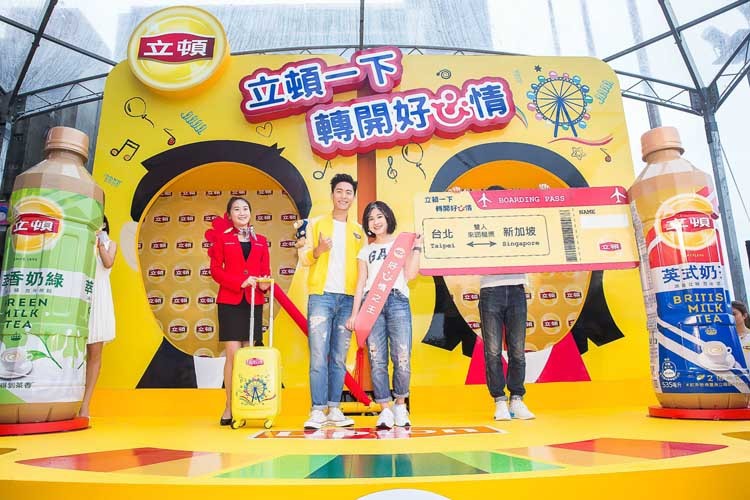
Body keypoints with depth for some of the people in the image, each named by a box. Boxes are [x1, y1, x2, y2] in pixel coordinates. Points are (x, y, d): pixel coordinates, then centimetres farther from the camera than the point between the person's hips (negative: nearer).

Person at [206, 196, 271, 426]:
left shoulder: (260, 241, 14)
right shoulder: (221, 238, 7)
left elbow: (266, 270, 12)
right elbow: (215, 270, 0)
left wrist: (264, 283, -11)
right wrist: (240, 281, -15)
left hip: (254, 302, 3)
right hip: (229, 302, -2)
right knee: (233, 354, -6)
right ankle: (229, 408, 6)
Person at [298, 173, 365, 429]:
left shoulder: (358, 231, 15)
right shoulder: (316, 224, 8)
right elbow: (303, 258, 3)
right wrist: (317, 250, -17)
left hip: (348, 299, 3)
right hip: (321, 296, -2)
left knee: (339, 358, 6)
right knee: (319, 356, -5)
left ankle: (334, 410, 13)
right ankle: (318, 411, 1)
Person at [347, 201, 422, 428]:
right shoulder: (366, 251, 21)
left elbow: (410, 275, 4)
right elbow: (361, 284, 15)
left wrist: (416, 248, 4)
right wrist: (354, 314, 8)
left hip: (397, 301, -2)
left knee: (402, 358, -8)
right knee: (377, 360, -4)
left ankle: (400, 405, 10)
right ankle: (385, 409, 3)